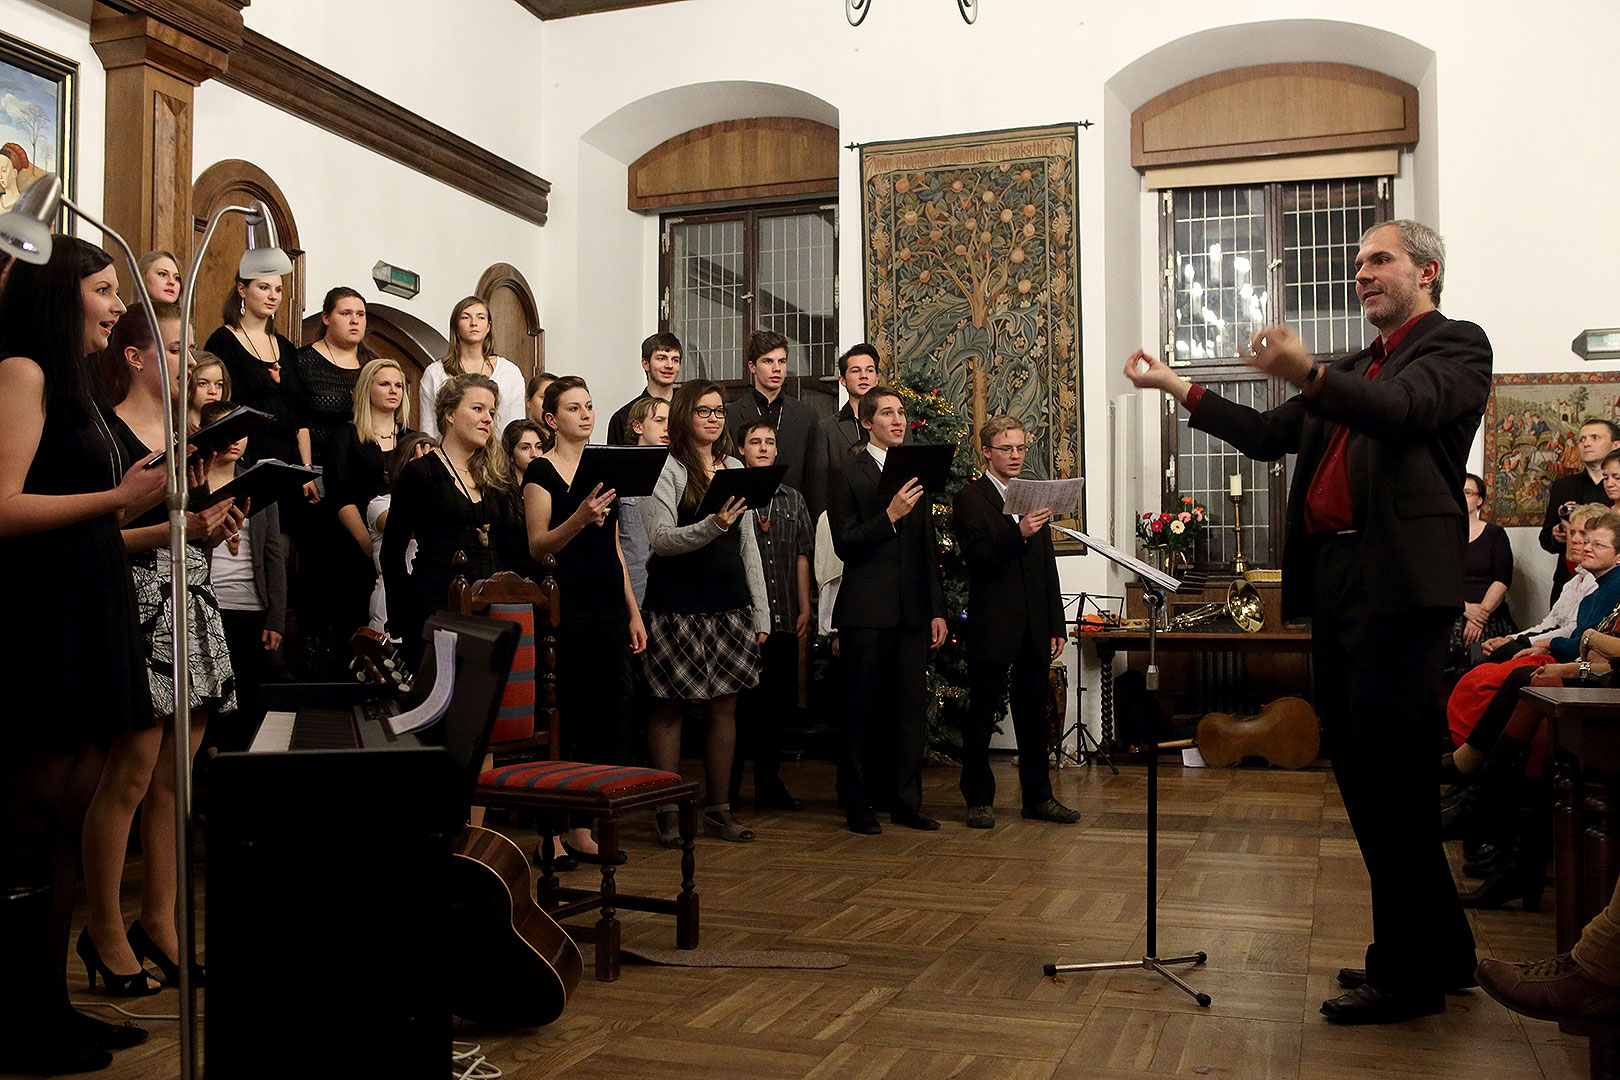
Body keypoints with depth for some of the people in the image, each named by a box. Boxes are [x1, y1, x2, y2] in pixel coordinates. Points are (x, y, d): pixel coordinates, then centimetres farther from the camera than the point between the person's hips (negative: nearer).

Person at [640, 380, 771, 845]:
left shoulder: (734, 469, 14)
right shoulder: (666, 469, -3)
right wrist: (712, 526, -28)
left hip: (730, 603, 6)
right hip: (677, 605, -5)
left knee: (725, 705, 7)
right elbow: (660, 539, -12)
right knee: (669, 706, 1)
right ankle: (668, 813, 9)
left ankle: (719, 809, 17)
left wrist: (760, 611, 13)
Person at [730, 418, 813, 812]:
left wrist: (805, 607, 11)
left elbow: (802, 557, 15)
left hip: (784, 617, 5)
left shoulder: (793, 499, 15)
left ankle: (769, 782, 20)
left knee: (781, 701, 8)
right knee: (742, 701, -2)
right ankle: (728, 784, 10)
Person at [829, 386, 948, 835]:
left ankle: (906, 801, 15)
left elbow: (929, 549, 16)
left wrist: (937, 609, 12)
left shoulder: (915, 473, 15)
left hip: (912, 612, 5)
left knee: (913, 706, 5)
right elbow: (844, 544, -8)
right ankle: (858, 803, 11)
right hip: (866, 612, -5)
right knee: (864, 709, 1)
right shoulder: (849, 476, 0)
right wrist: (890, 516, -19)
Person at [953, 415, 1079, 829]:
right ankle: (979, 799, 11)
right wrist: (1018, 534, -29)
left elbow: (1048, 567, 16)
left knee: (1034, 715, 11)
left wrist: (1057, 625, 13)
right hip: (992, 627, -5)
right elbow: (976, 558, -15)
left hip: (1035, 628, 6)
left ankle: (1038, 797, 19)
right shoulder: (969, 499, -3)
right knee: (981, 716, 2)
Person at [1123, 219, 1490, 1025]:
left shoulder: (1455, 346, 1)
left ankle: (1408, 974, 5)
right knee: (1358, 770, 12)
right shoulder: (1354, 371, 25)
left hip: (1398, 583, -8)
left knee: (1389, 774, -7)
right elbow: (1272, 436, 19)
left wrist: (1310, 375, -37)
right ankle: (1439, 950, 24)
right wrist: (1180, 389, 14)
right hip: (1332, 582, 8)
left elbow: (1405, 408, -20)